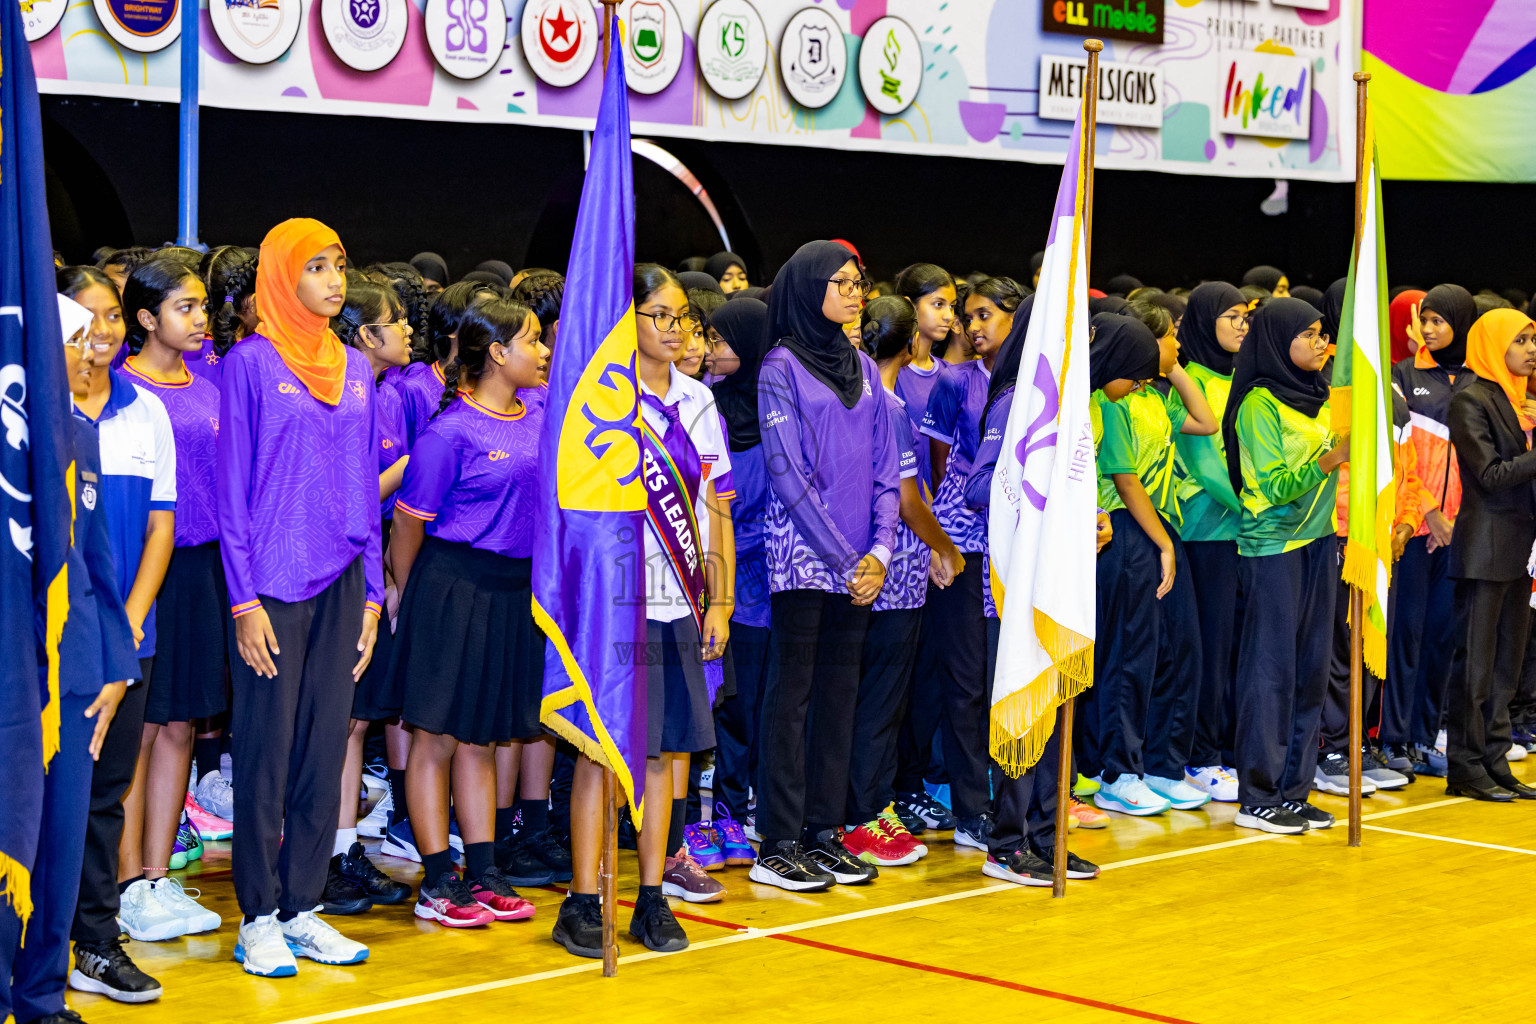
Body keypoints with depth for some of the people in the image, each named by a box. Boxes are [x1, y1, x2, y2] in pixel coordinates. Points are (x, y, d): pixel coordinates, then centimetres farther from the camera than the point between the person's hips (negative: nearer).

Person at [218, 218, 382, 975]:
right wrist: (244, 600, -11)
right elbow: (232, 487, -5)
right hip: (273, 585, -5)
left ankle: (302, 908, 16)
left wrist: (372, 592, 10)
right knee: (267, 752, -1)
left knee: (325, 749, 7)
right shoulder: (250, 363, -4)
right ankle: (258, 918, 8)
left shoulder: (354, 368, 12)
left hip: (340, 582, 5)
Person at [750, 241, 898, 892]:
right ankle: (777, 845, 0)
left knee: (840, 690, 7)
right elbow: (788, 473, -10)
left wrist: (879, 551, -2)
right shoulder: (782, 367, -4)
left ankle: (823, 832, 14)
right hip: (803, 554, -6)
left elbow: (884, 469, 12)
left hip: (859, 562, 6)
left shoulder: (863, 368, 14)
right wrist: (843, 559, -12)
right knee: (793, 691, -4)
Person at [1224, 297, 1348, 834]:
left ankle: (1293, 788, 13)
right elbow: (1273, 486, -16)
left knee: (1310, 666, 7)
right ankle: (1258, 796, 1)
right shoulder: (1260, 402, -10)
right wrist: (1330, 459, -27)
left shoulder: (1318, 396, 13)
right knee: (1271, 668, -4)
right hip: (1273, 545, -7)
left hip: (1318, 542, 7)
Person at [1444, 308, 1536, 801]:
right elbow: (1490, 474, -16)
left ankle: (1495, 762, 15)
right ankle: (1465, 768, 4)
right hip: (1486, 546, -8)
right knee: (1475, 662, -2)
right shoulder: (1470, 399, -10)